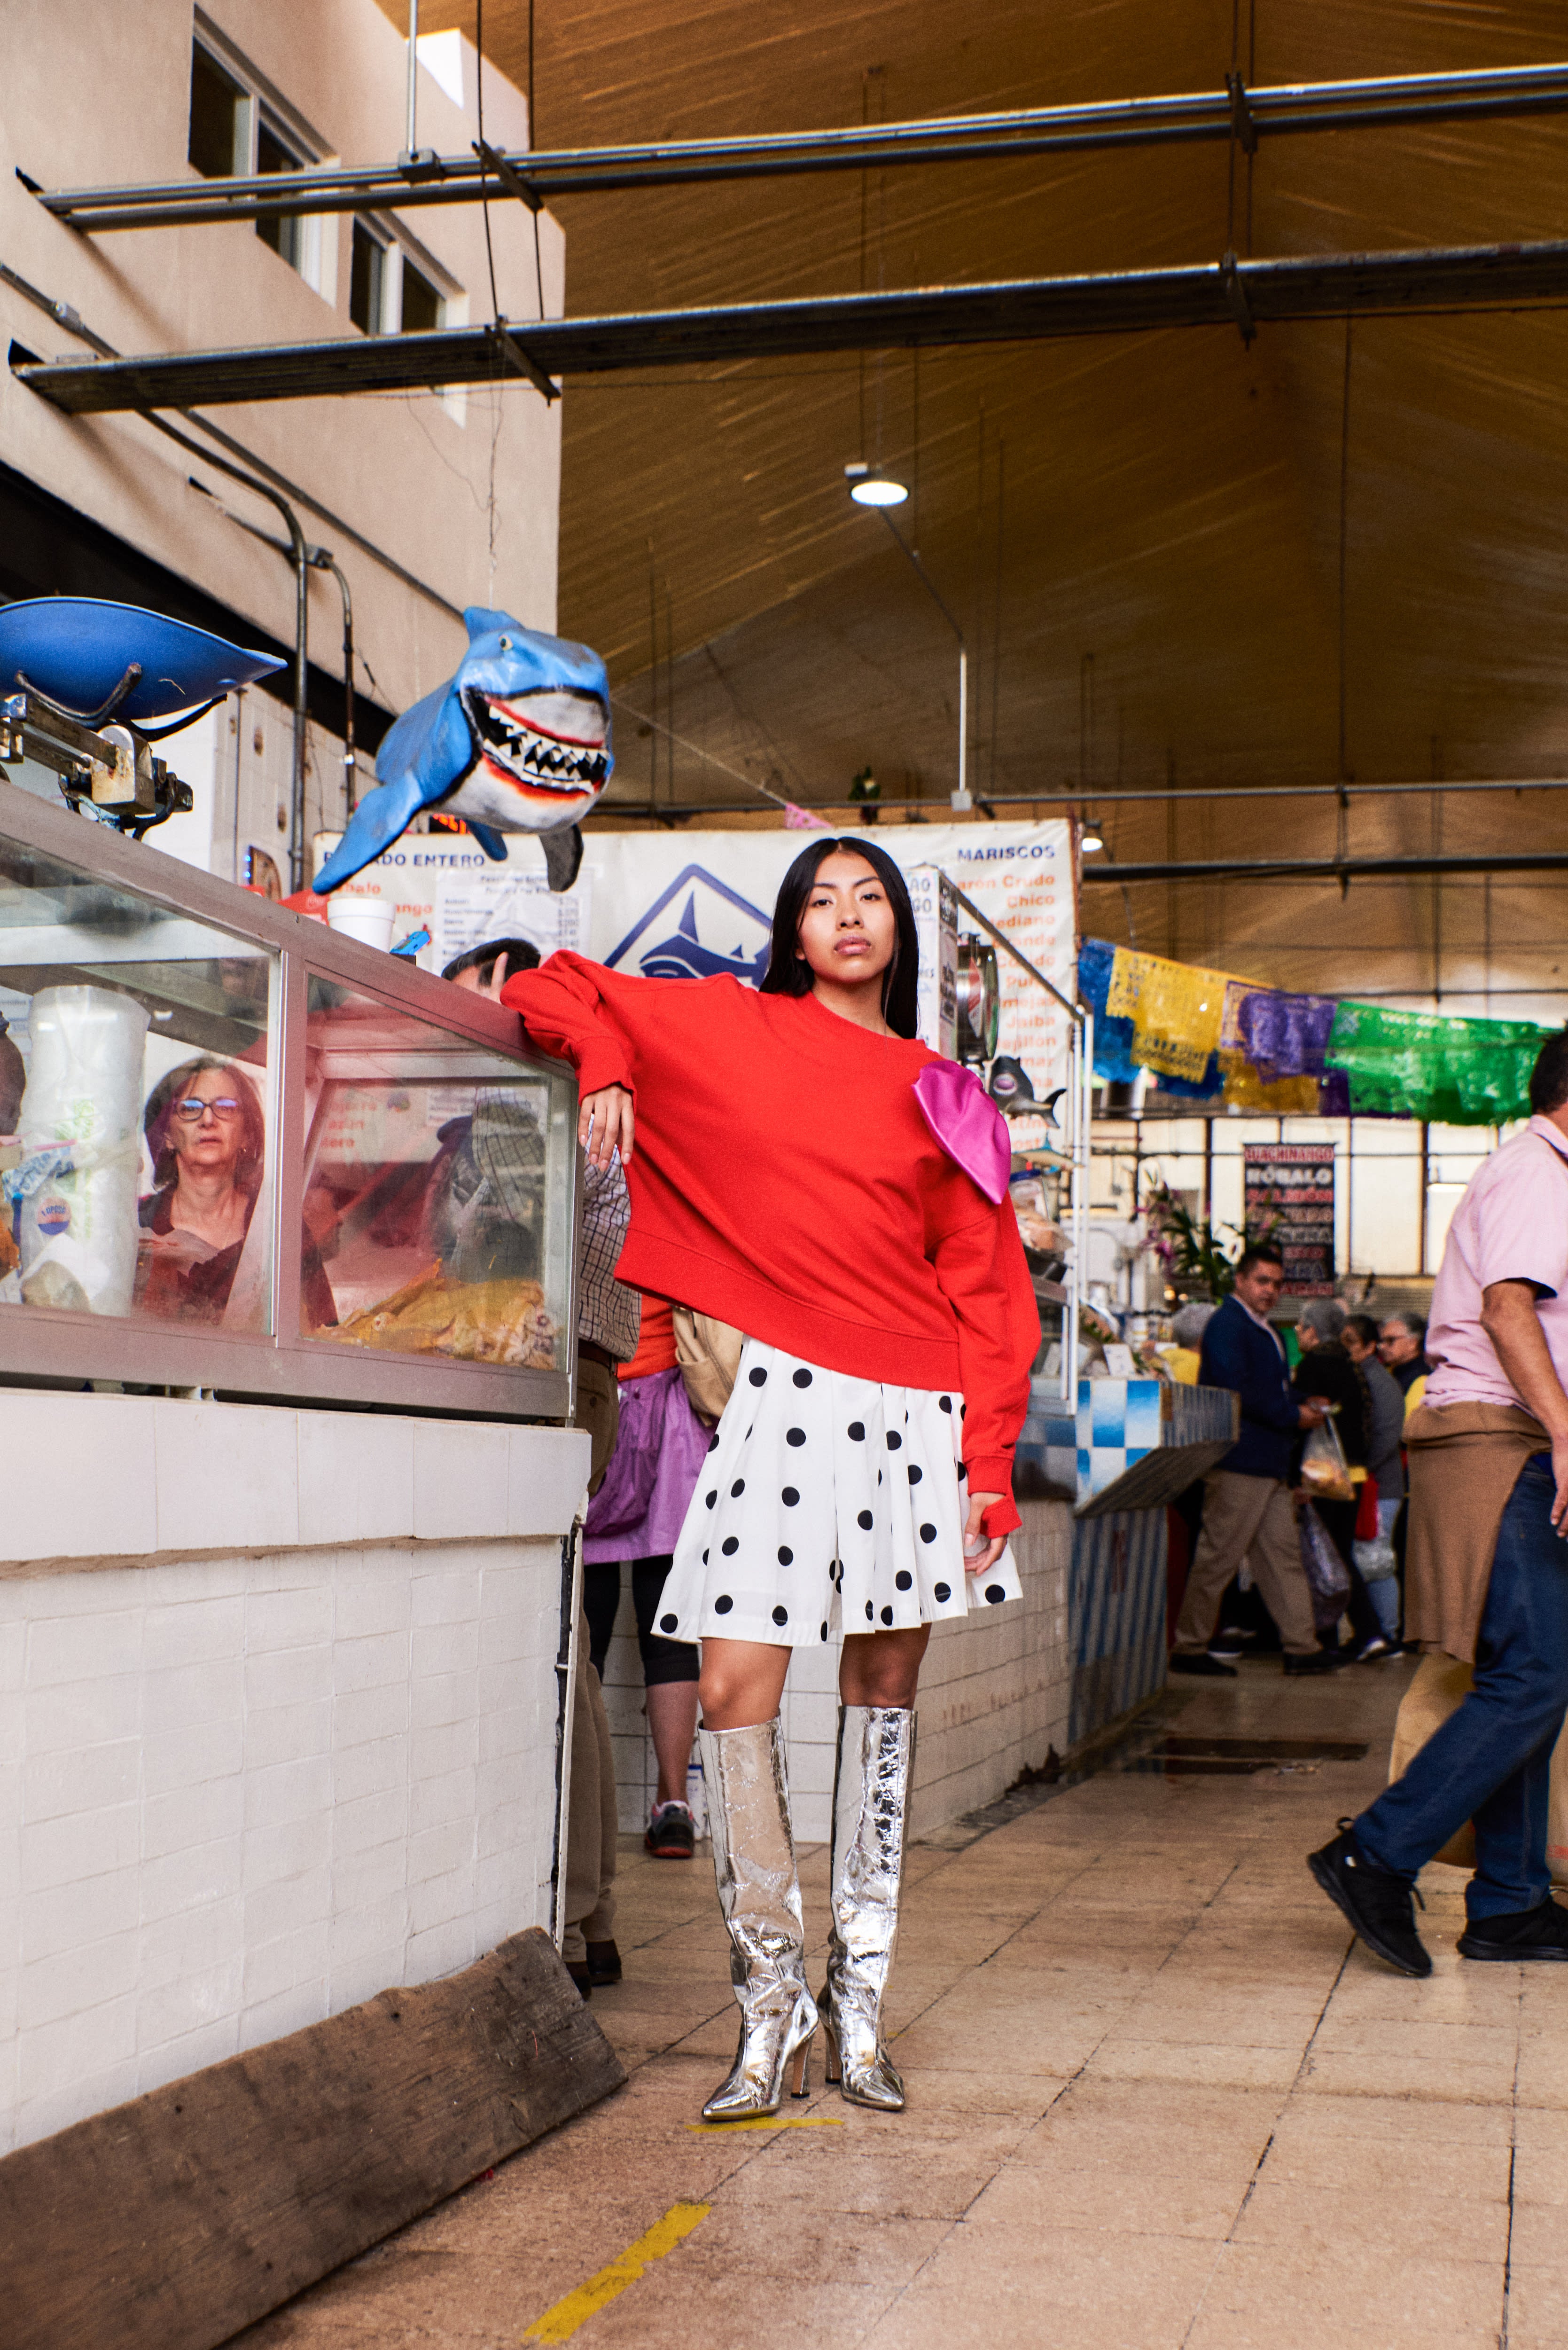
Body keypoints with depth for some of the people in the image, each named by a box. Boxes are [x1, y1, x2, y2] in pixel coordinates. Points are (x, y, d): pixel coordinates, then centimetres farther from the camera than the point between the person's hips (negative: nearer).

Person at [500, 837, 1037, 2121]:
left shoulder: (944, 1097, 11)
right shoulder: (734, 1027, 7)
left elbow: (985, 1291, 9)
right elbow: (558, 990, 17)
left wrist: (992, 1460, 0)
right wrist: (608, 1064, -4)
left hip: (919, 1419, 2)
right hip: (788, 1396, -2)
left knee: (884, 1697, 8)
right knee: (736, 1693, -9)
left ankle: (860, 1995, 17)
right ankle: (772, 1999, 5)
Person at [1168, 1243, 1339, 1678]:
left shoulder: (1265, 1331, 22)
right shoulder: (1227, 1325, -9)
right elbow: (1239, 1391, -20)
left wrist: (1303, 1405, 8)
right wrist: (1292, 1415, -14)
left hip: (1269, 1464, 10)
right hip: (1238, 1462, -10)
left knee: (1283, 1554, 8)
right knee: (1219, 1556, -5)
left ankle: (1301, 1646, 10)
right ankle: (1189, 1647, 2)